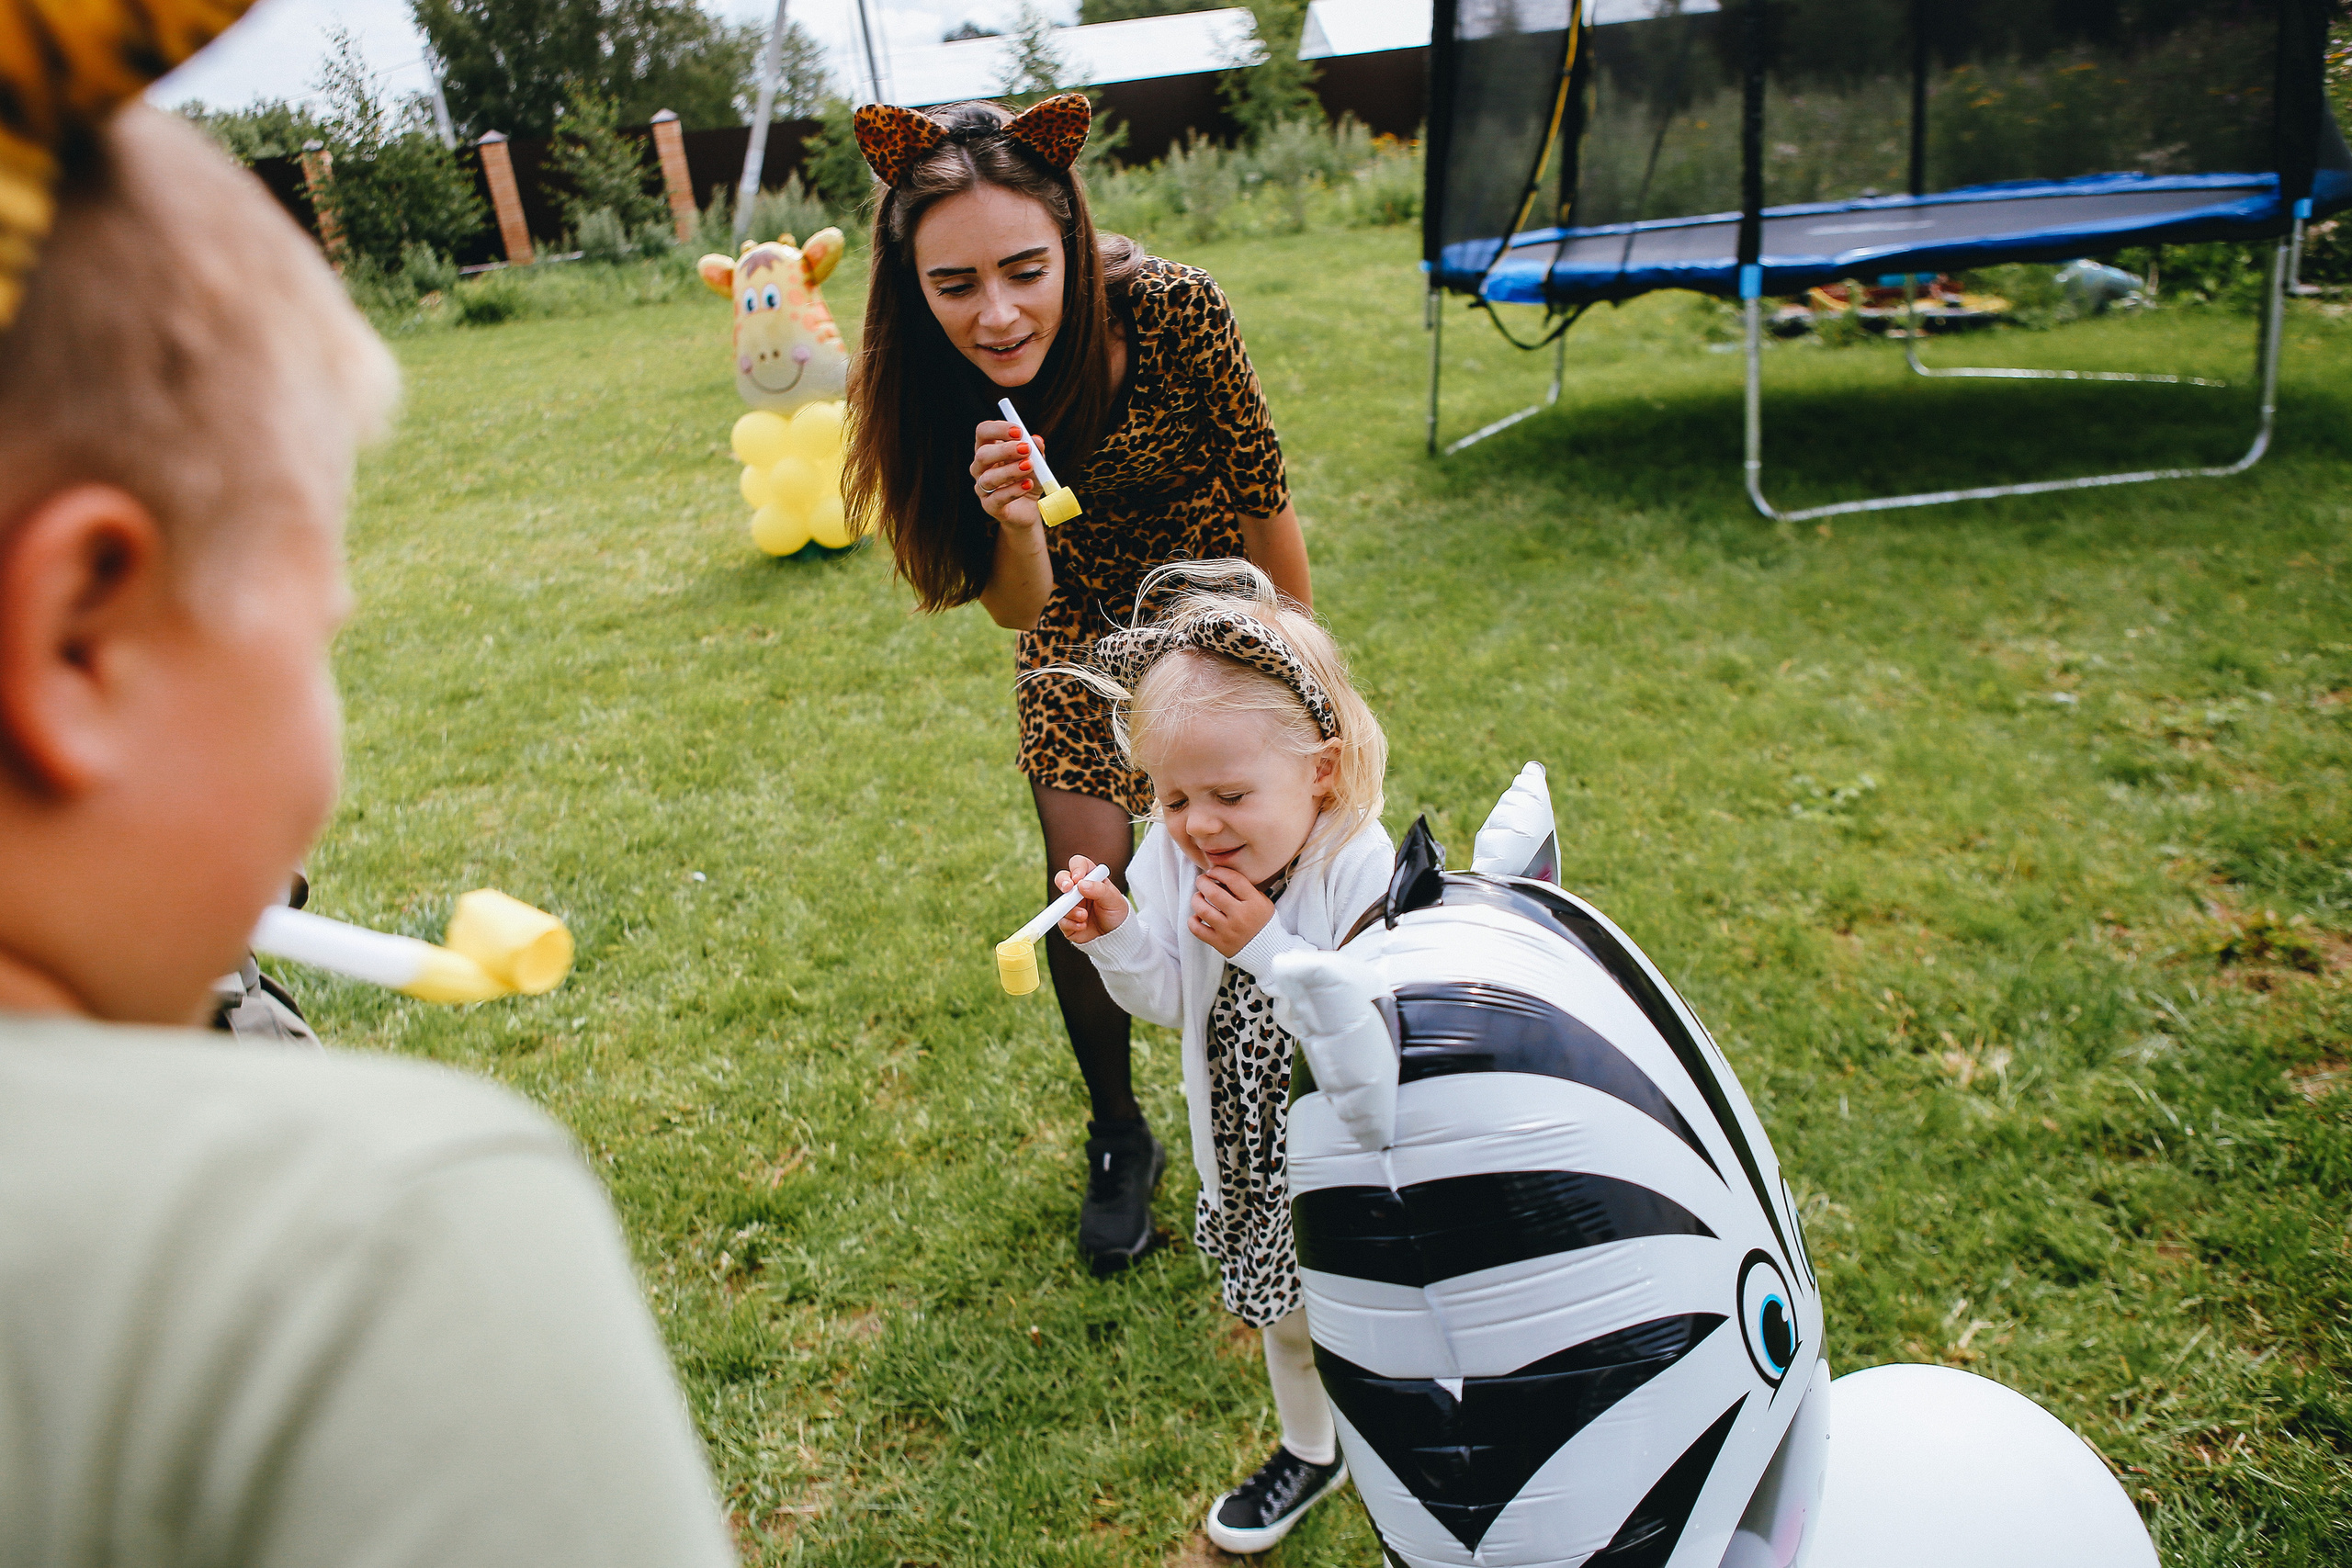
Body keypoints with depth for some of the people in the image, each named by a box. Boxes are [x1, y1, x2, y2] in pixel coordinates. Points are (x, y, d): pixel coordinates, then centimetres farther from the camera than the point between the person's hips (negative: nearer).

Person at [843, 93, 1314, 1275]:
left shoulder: (1173, 310, -32)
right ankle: (1119, 1141, 26)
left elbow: (1263, 498, -15)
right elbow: (1019, 609, -19)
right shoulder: (928, 385, -24)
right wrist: (1012, 523, -41)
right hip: (1081, 626, 2)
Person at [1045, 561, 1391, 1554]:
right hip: (1251, 1147, 6)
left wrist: (1266, 947, -38)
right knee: (1283, 1311, 28)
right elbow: (1172, 1003, -4)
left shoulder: (1363, 872, -30)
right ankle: (1311, 1450, 56)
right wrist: (1115, 938, -22)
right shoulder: (1175, 858, -14)